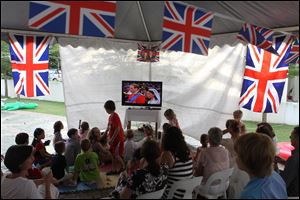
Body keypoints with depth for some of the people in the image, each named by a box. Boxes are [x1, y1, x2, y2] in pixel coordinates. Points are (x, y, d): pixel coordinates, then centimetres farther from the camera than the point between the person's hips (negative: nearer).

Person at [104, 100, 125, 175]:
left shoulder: (115, 116, -19)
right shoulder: (110, 116, 9)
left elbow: (118, 128, -24)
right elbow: (109, 127, 19)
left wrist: (112, 139, -22)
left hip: (118, 138, -9)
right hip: (114, 139, 9)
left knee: (116, 154, -3)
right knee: (113, 154, 13)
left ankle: (123, 166, 16)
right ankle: (114, 170, 21)